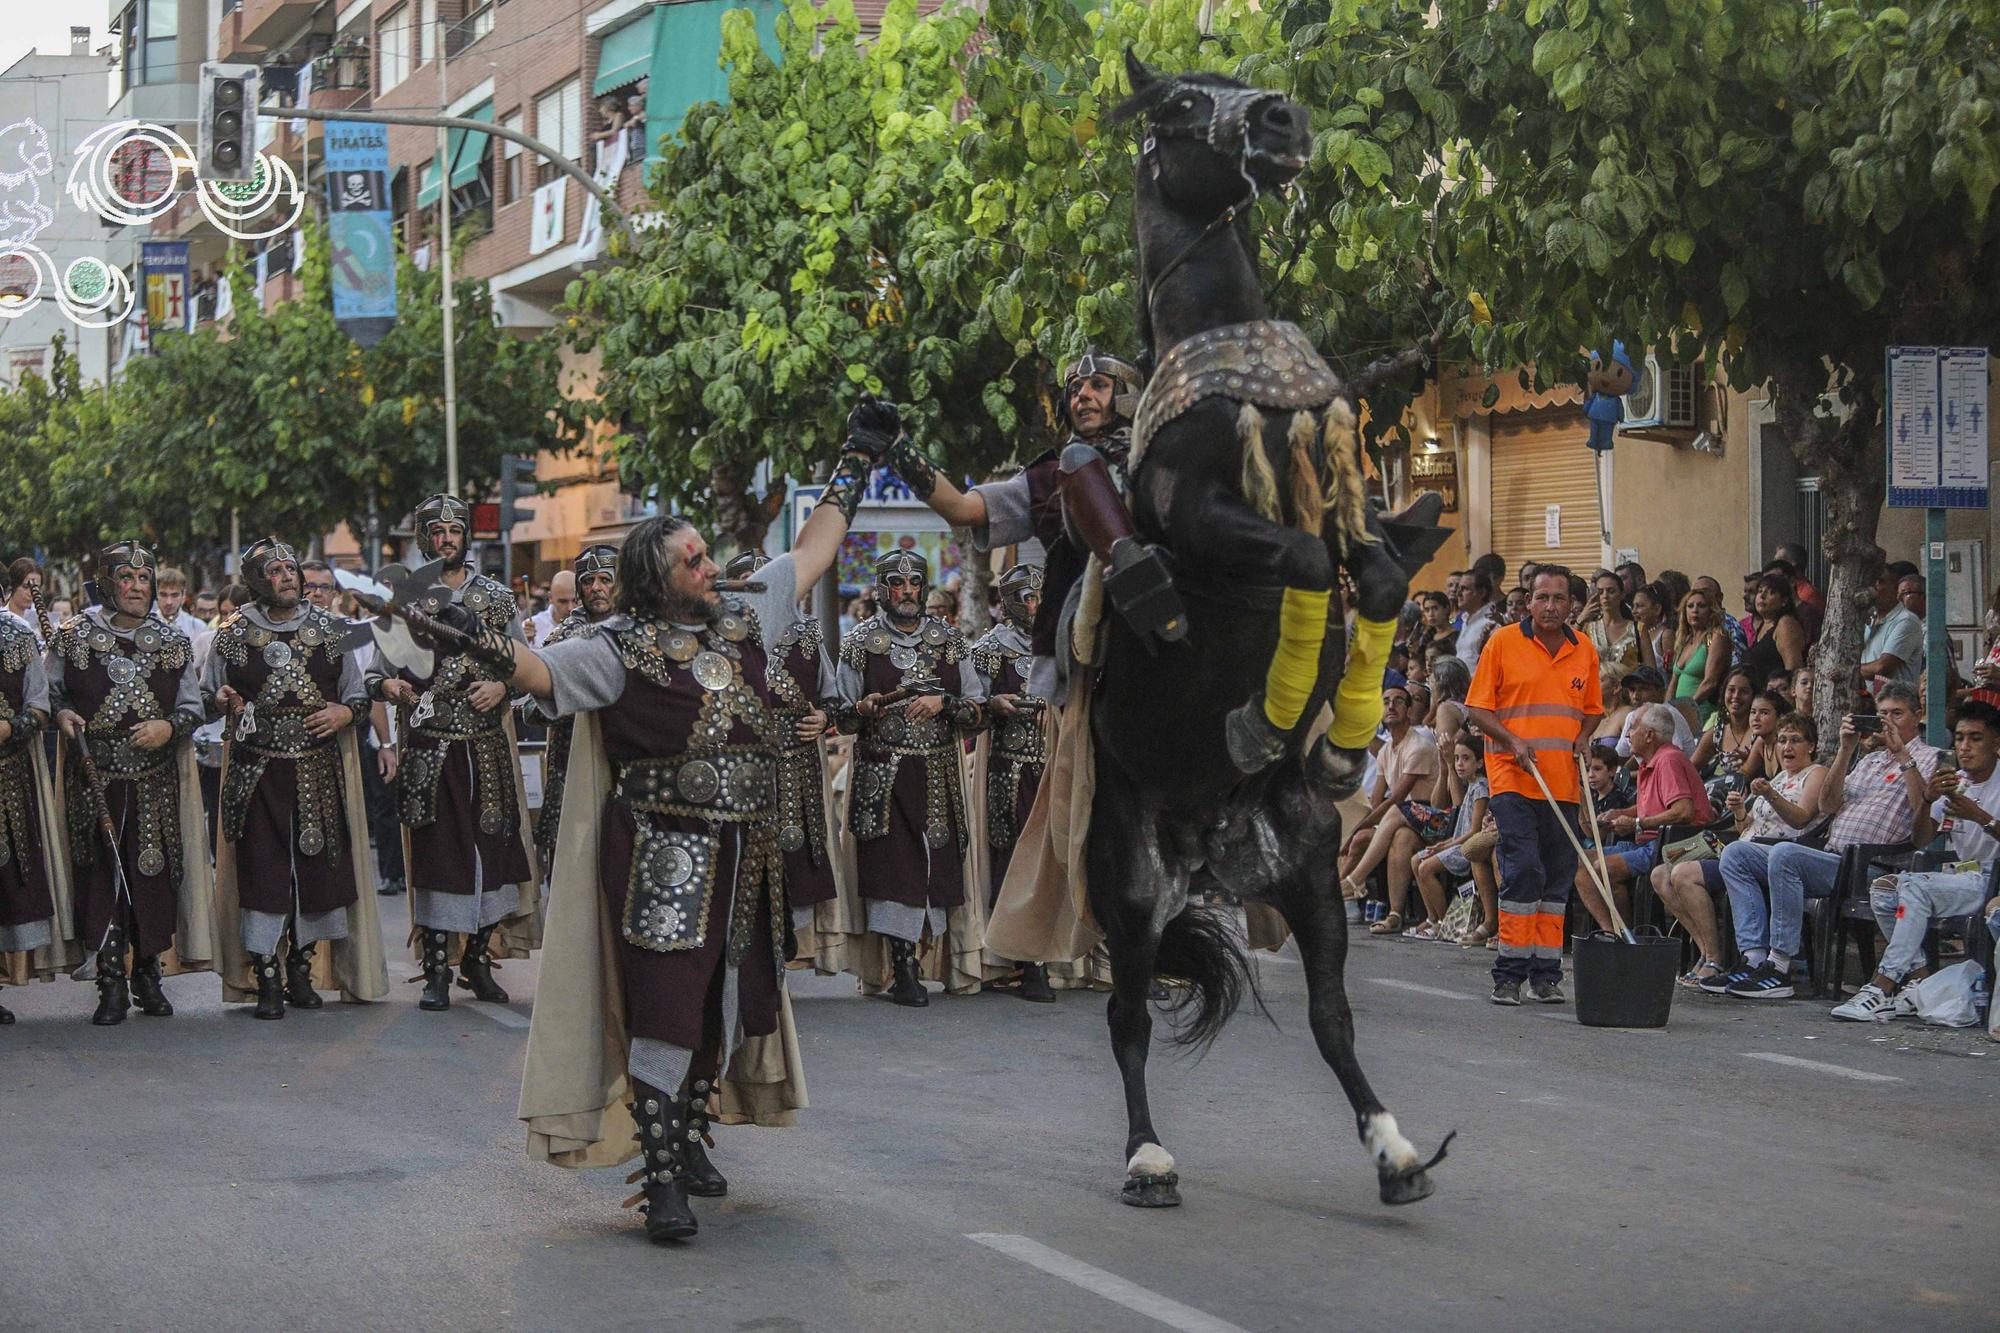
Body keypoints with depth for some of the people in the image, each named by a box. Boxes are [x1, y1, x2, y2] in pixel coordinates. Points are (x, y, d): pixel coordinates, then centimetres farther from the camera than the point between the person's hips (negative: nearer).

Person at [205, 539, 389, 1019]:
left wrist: (344, 713, -6)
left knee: (317, 864, 3)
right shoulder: (232, 633, 4)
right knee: (262, 868, -6)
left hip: (319, 771, 2)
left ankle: (300, 970, 17)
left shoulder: (330, 631, 9)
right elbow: (205, 696, 11)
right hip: (257, 773, -2)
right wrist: (224, 703, -11)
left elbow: (360, 697, 15)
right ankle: (266, 981, 0)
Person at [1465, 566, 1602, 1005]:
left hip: (1564, 784, 4)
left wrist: (1584, 738, 2)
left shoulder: (1584, 650, 12)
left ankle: (1546, 973, 13)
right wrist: (1512, 740, -14)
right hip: (1514, 779, -4)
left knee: (1557, 878, 6)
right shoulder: (1503, 643, 0)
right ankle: (1510, 972, -6)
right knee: (1523, 871, -13)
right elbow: (1478, 708, 0)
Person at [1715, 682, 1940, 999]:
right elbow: (1827, 806, 16)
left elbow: (1923, 806, -14)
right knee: (1736, 853, -4)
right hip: (1829, 857, 9)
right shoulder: (1870, 759, 29)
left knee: (1784, 853, -33)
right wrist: (1846, 750, 9)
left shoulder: (1926, 758, 7)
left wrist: (1901, 754, -12)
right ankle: (1755, 959, -16)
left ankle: (1779, 969, -32)